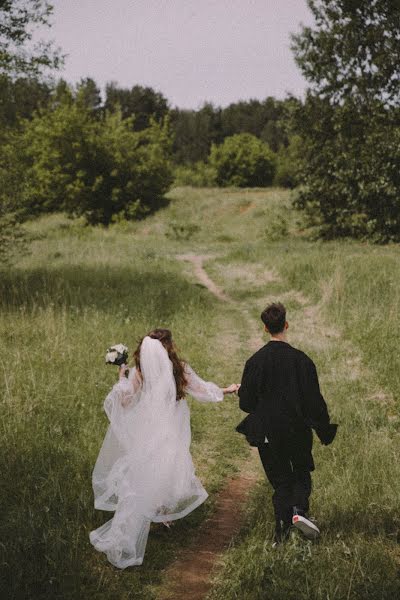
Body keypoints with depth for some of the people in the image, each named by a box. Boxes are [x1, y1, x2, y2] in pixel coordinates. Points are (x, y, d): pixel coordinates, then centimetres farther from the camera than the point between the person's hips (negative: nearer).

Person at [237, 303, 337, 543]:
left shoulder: (255, 361, -8)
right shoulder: (301, 359, -12)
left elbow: (246, 403, -4)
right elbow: (314, 399, -9)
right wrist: (325, 428, 4)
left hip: (268, 432, 1)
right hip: (298, 431, -1)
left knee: (280, 480, 15)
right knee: (301, 474, 19)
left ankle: (282, 528, 9)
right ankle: (299, 510, -6)